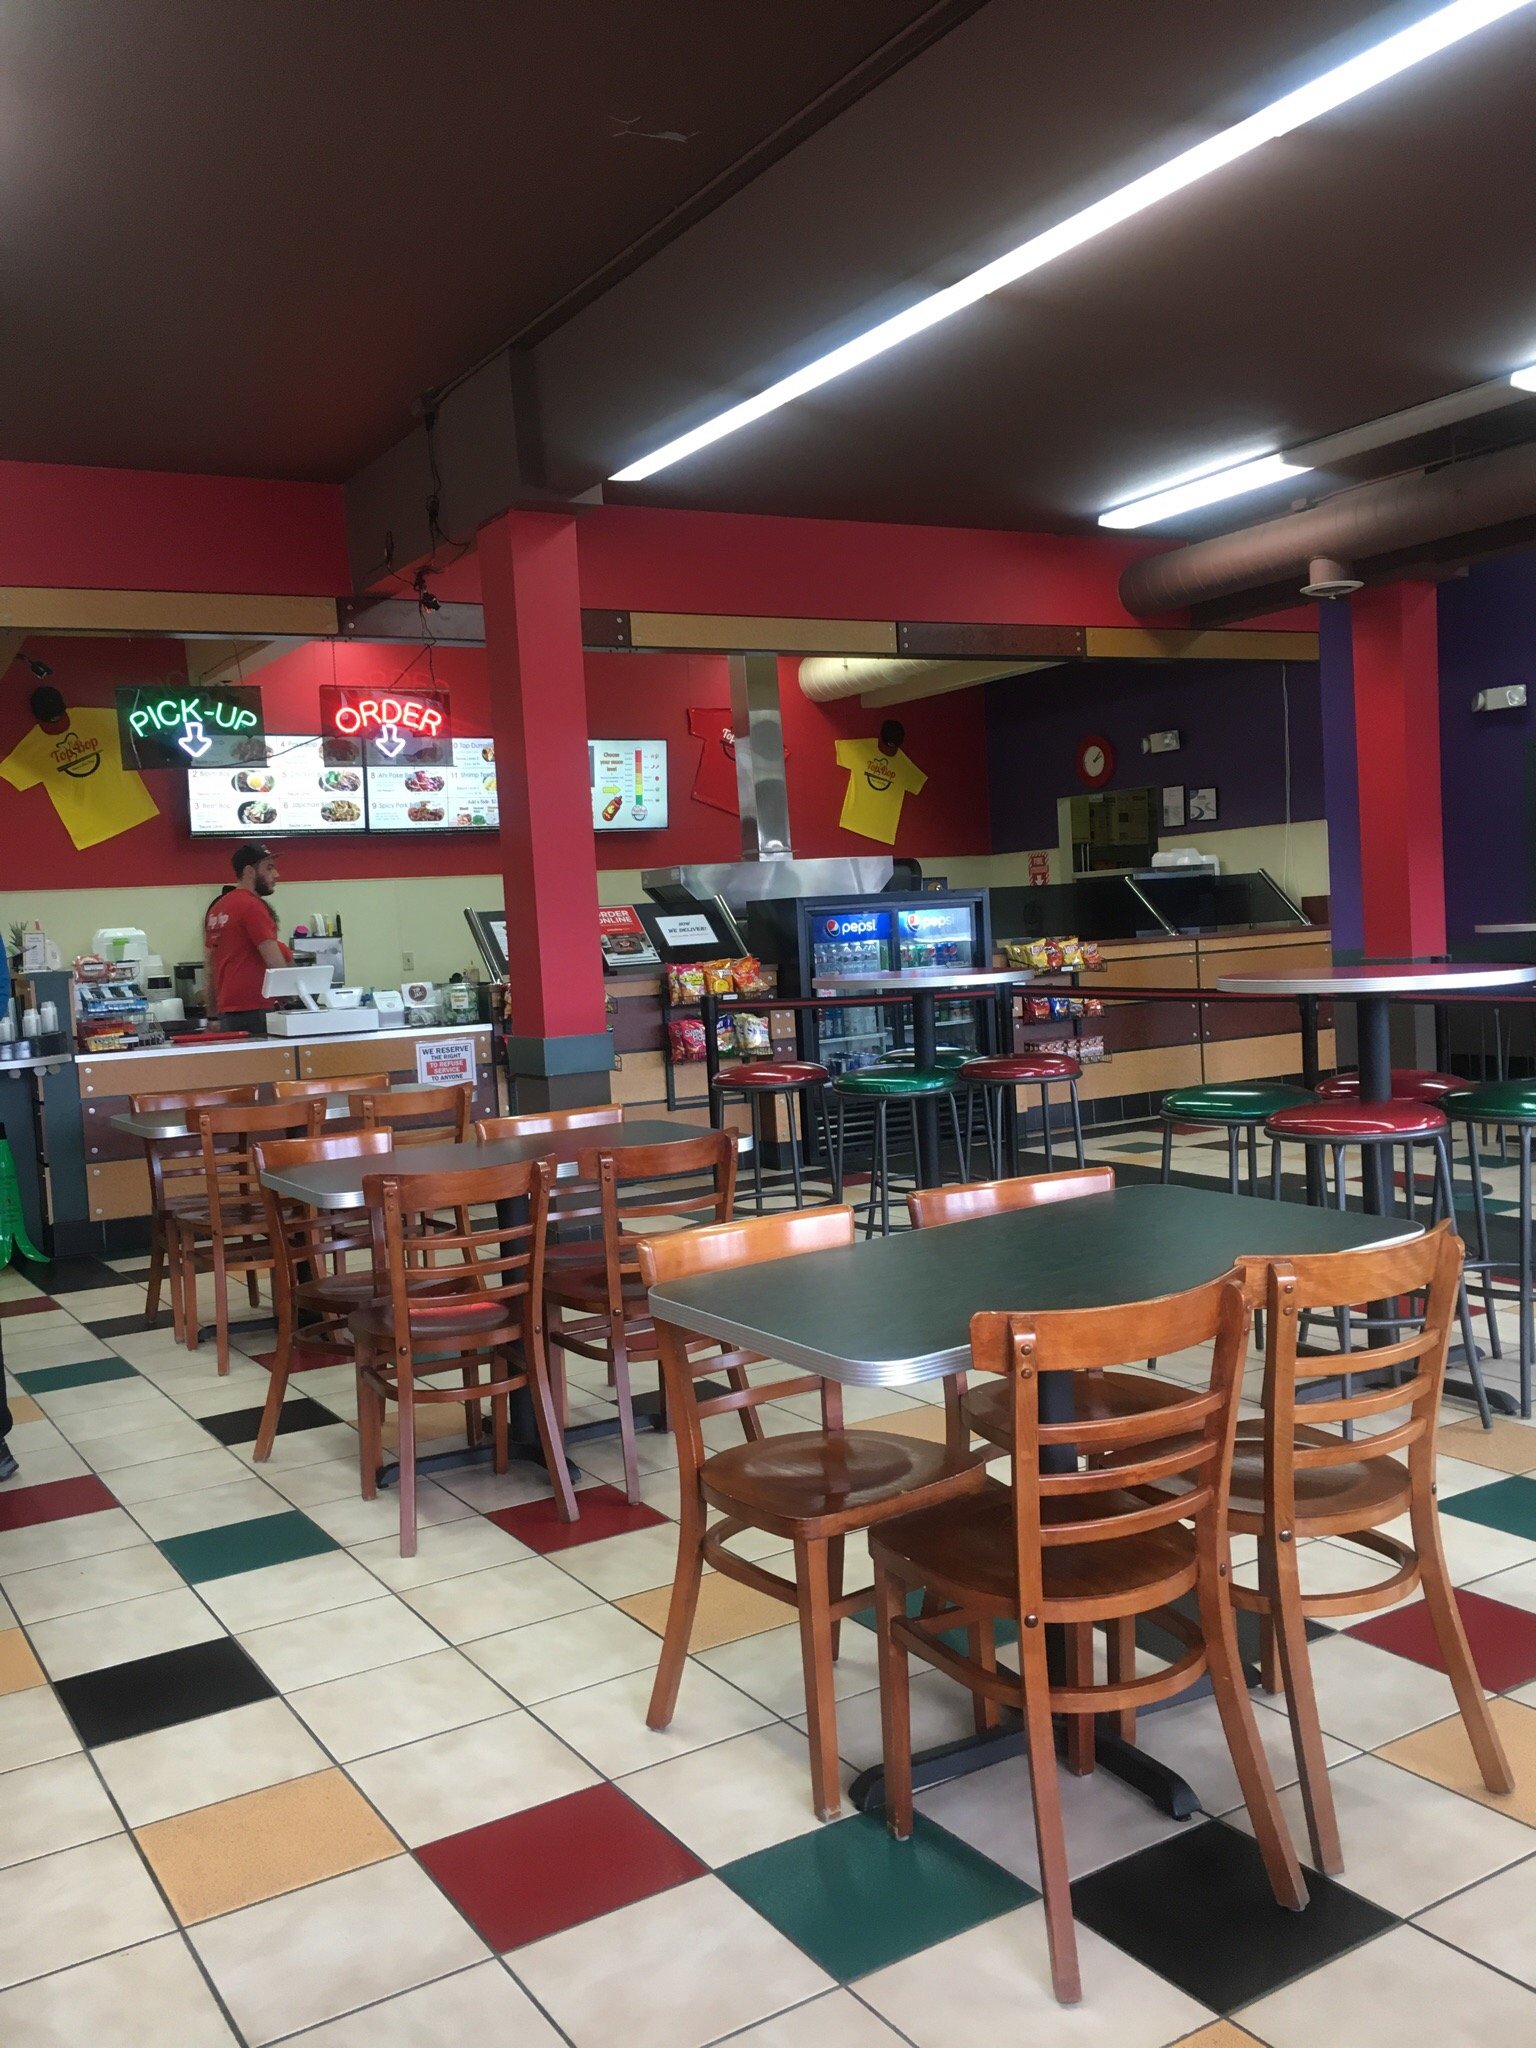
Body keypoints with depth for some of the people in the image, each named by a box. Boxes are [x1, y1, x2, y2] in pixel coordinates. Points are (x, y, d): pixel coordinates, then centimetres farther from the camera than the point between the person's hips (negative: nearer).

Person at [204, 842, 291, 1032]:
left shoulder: (217, 908, 16)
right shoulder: (253, 906, -9)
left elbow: (211, 968, 20)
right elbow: (275, 962, -15)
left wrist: (215, 1015, 24)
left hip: (226, 1011, 9)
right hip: (253, 1011, -9)